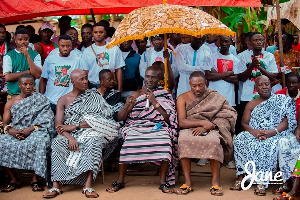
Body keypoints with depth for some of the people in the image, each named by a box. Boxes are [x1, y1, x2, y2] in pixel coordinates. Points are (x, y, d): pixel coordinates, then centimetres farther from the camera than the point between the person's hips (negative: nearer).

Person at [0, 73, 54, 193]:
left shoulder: (41, 100, 9)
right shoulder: (11, 103, 16)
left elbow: (46, 121, -2)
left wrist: (30, 129, -17)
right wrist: (13, 132, -15)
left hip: (35, 132, -2)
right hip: (14, 133, 3)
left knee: (39, 142, -37)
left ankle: (35, 179, -22)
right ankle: (14, 179, -13)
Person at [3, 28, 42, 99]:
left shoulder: (35, 55, 5)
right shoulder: (8, 56, 4)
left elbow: (38, 75, -9)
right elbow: (7, 77, -7)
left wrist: (28, 56, -12)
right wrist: (28, 72, -7)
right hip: (13, 95, 0)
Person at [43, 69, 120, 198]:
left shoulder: (94, 96, 11)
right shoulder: (63, 100, 13)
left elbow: (98, 121, -3)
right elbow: (58, 125, 0)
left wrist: (74, 126, -11)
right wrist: (70, 137, -21)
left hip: (89, 132, -1)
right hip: (70, 135, 1)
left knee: (95, 141, -36)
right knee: (57, 142, -31)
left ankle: (88, 185, -43)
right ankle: (56, 185, -37)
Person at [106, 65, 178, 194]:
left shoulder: (165, 95, 12)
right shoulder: (136, 95, 14)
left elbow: (170, 119, -1)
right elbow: (120, 118, 8)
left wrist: (155, 103, -8)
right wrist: (127, 106, -13)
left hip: (158, 128, -1)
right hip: (137, 128, 1)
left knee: (165, 141, -33)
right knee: (129, 141, -31)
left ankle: (163, 180, -20)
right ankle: (120, 180, -18)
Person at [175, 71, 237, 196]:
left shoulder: (215, 97, 9)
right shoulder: (183, 98, 9)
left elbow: (228, 116, -4)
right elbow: (181, 122, -3)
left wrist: (207, 127, -18)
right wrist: (202, 122, -17)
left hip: (211, 130, 0)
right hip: (189, 130, 1)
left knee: (214, 141, -36)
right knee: (183, 140, -34)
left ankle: (215, 182, -26)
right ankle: (188, 182, -28)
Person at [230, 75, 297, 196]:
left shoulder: (283, 100, 8)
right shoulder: (251, 104, 17)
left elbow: (287, 122, -2)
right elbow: (244, 123, 9)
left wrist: (272, 132, -19)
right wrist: (254, 131, -14)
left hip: (275, 135, -3)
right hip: (254, 135, 3)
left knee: (270, 145, -37)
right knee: (240, 140, -27)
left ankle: (262, 183, -37)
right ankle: (240, 178, -30)